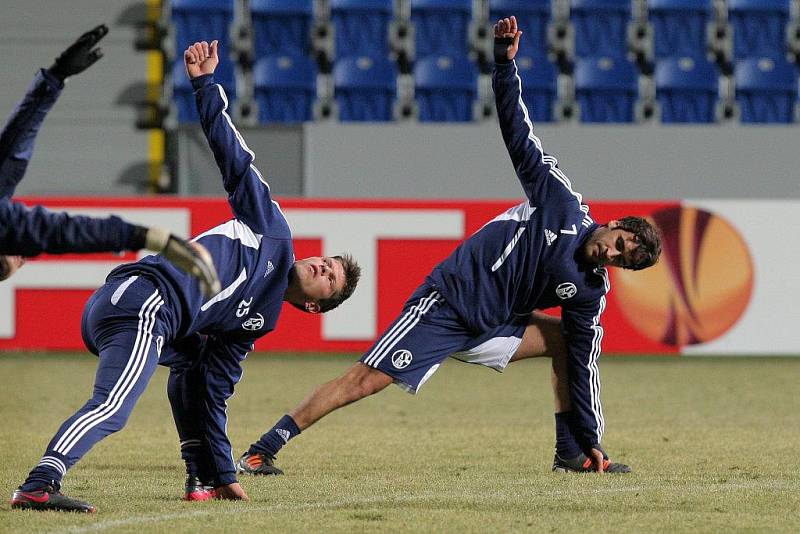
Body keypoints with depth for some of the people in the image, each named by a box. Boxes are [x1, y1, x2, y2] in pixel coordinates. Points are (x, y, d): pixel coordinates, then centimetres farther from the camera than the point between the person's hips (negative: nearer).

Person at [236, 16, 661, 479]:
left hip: (490, 327, 6)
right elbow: (519, 136, -8)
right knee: (366, 380, -16)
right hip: (444, 302, -6)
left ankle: (571, 452, 9)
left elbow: (585, 362, 3)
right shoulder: (563, 203, -8)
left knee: (568, 340, 2)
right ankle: (259, 453, -16)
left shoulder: (591, 291, 1)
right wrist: (505, 62, -18)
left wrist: (591, 439, -3)